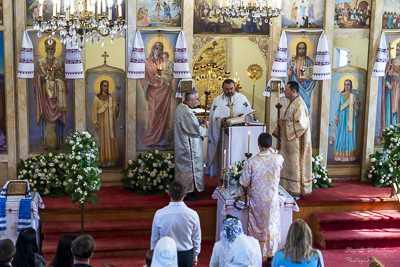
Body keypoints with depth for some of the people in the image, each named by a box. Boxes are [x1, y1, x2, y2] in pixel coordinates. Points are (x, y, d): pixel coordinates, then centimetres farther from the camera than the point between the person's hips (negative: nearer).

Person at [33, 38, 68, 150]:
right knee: (45, 116, -5)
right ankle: (46, 143, -1)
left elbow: (63, 79, 11)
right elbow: (36, 77, 7)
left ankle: (57, 142, 3)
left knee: (57, 116, -1)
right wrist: (41, 78, -12)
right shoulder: (40, 62, 9)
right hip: (45, 92, -1)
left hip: (57, 92, 1)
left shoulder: (60, 63, 10)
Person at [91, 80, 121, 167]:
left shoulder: (111, 97, 9)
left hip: (110, 122, 4)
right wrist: (95, 123, -12)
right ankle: (102, 161, -1)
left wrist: (117, 103, -14)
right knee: (102, 140, -4)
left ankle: (111, 160, 7)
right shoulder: (97, 98, -3)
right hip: (102, 122, -4)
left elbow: (114, 109, 3)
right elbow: (94, 111, -5)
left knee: (111, 139, 2)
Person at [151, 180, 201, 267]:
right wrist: (194, 257, 13)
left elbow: (154, 239, -4)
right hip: (186, 256, 0)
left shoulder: (159, 214, -16)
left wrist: (155, 258, 12)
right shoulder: (192, 215, -15)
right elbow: (196, 239, -4)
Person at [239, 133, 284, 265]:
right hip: (273, 201, 2)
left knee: (256, 228, 13)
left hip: (256, 201, -1)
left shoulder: (251, 162, -17)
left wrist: (245, 192, 12)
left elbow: (244, 183, -9)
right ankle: (270, 257, 23)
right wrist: (271, 149, 30)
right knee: (271, 227, 15)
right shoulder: (278, 159, -11)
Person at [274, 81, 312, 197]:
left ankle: (296, 192, 7)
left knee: (295, 165, -2)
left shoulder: (299, 105, -20)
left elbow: (301, 124, -25)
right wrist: (282, 122, 3)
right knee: (288, 164, 13)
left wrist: (284, 123, -20)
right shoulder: (291, 102, 12)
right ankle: (288, 189, 21)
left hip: (296, 142, -10)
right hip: (289, 139, 10)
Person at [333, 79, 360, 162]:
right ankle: (340, 155, 3)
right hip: (342, 117, 1)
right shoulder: (341, 95, 9)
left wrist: (355, 101, -20)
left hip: (351, 118, -1)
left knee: (350, 134, -1)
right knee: (341, 135, -1)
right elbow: (339, 106, 10)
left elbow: (357, 107, 0)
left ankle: (349, 155, 3)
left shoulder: (354, 95, 5)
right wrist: (336, 116, 1)